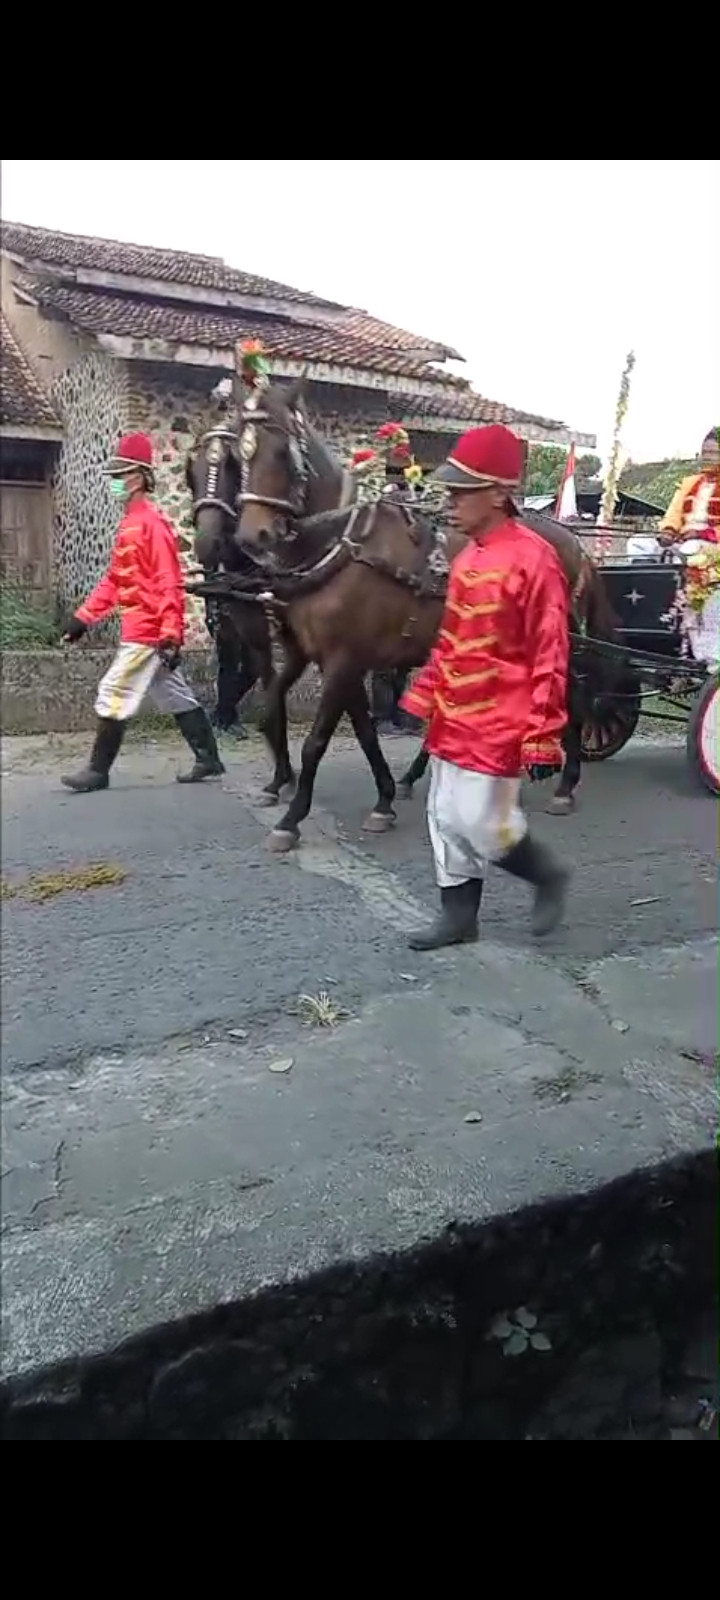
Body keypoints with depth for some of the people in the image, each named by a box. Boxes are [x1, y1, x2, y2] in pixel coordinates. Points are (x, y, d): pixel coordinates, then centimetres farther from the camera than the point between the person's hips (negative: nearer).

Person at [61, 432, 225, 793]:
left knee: (113, 696, -5)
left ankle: (97, 771, 3)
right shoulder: (130, 524, 16)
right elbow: (114, 580, 19)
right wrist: (84, 617, 15)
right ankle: (209, 759, 18)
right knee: (177, 697, 12)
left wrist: (171, 637, -24)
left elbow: (170, 584, -20)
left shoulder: (151, 523, -14)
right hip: (144, 628, 10)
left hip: (147, 630, -10)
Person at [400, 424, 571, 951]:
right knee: (446, 818, 12)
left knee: (483, 825, -5)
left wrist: (543, 736, -18)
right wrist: (427, 695, 19)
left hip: (499, 722, -8)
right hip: (454, 717, 8)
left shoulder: (533, 559, -16)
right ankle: (459, 917, 26)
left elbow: (550, 655, -16)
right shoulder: (467, 555, 8)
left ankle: (550, 875, 22)